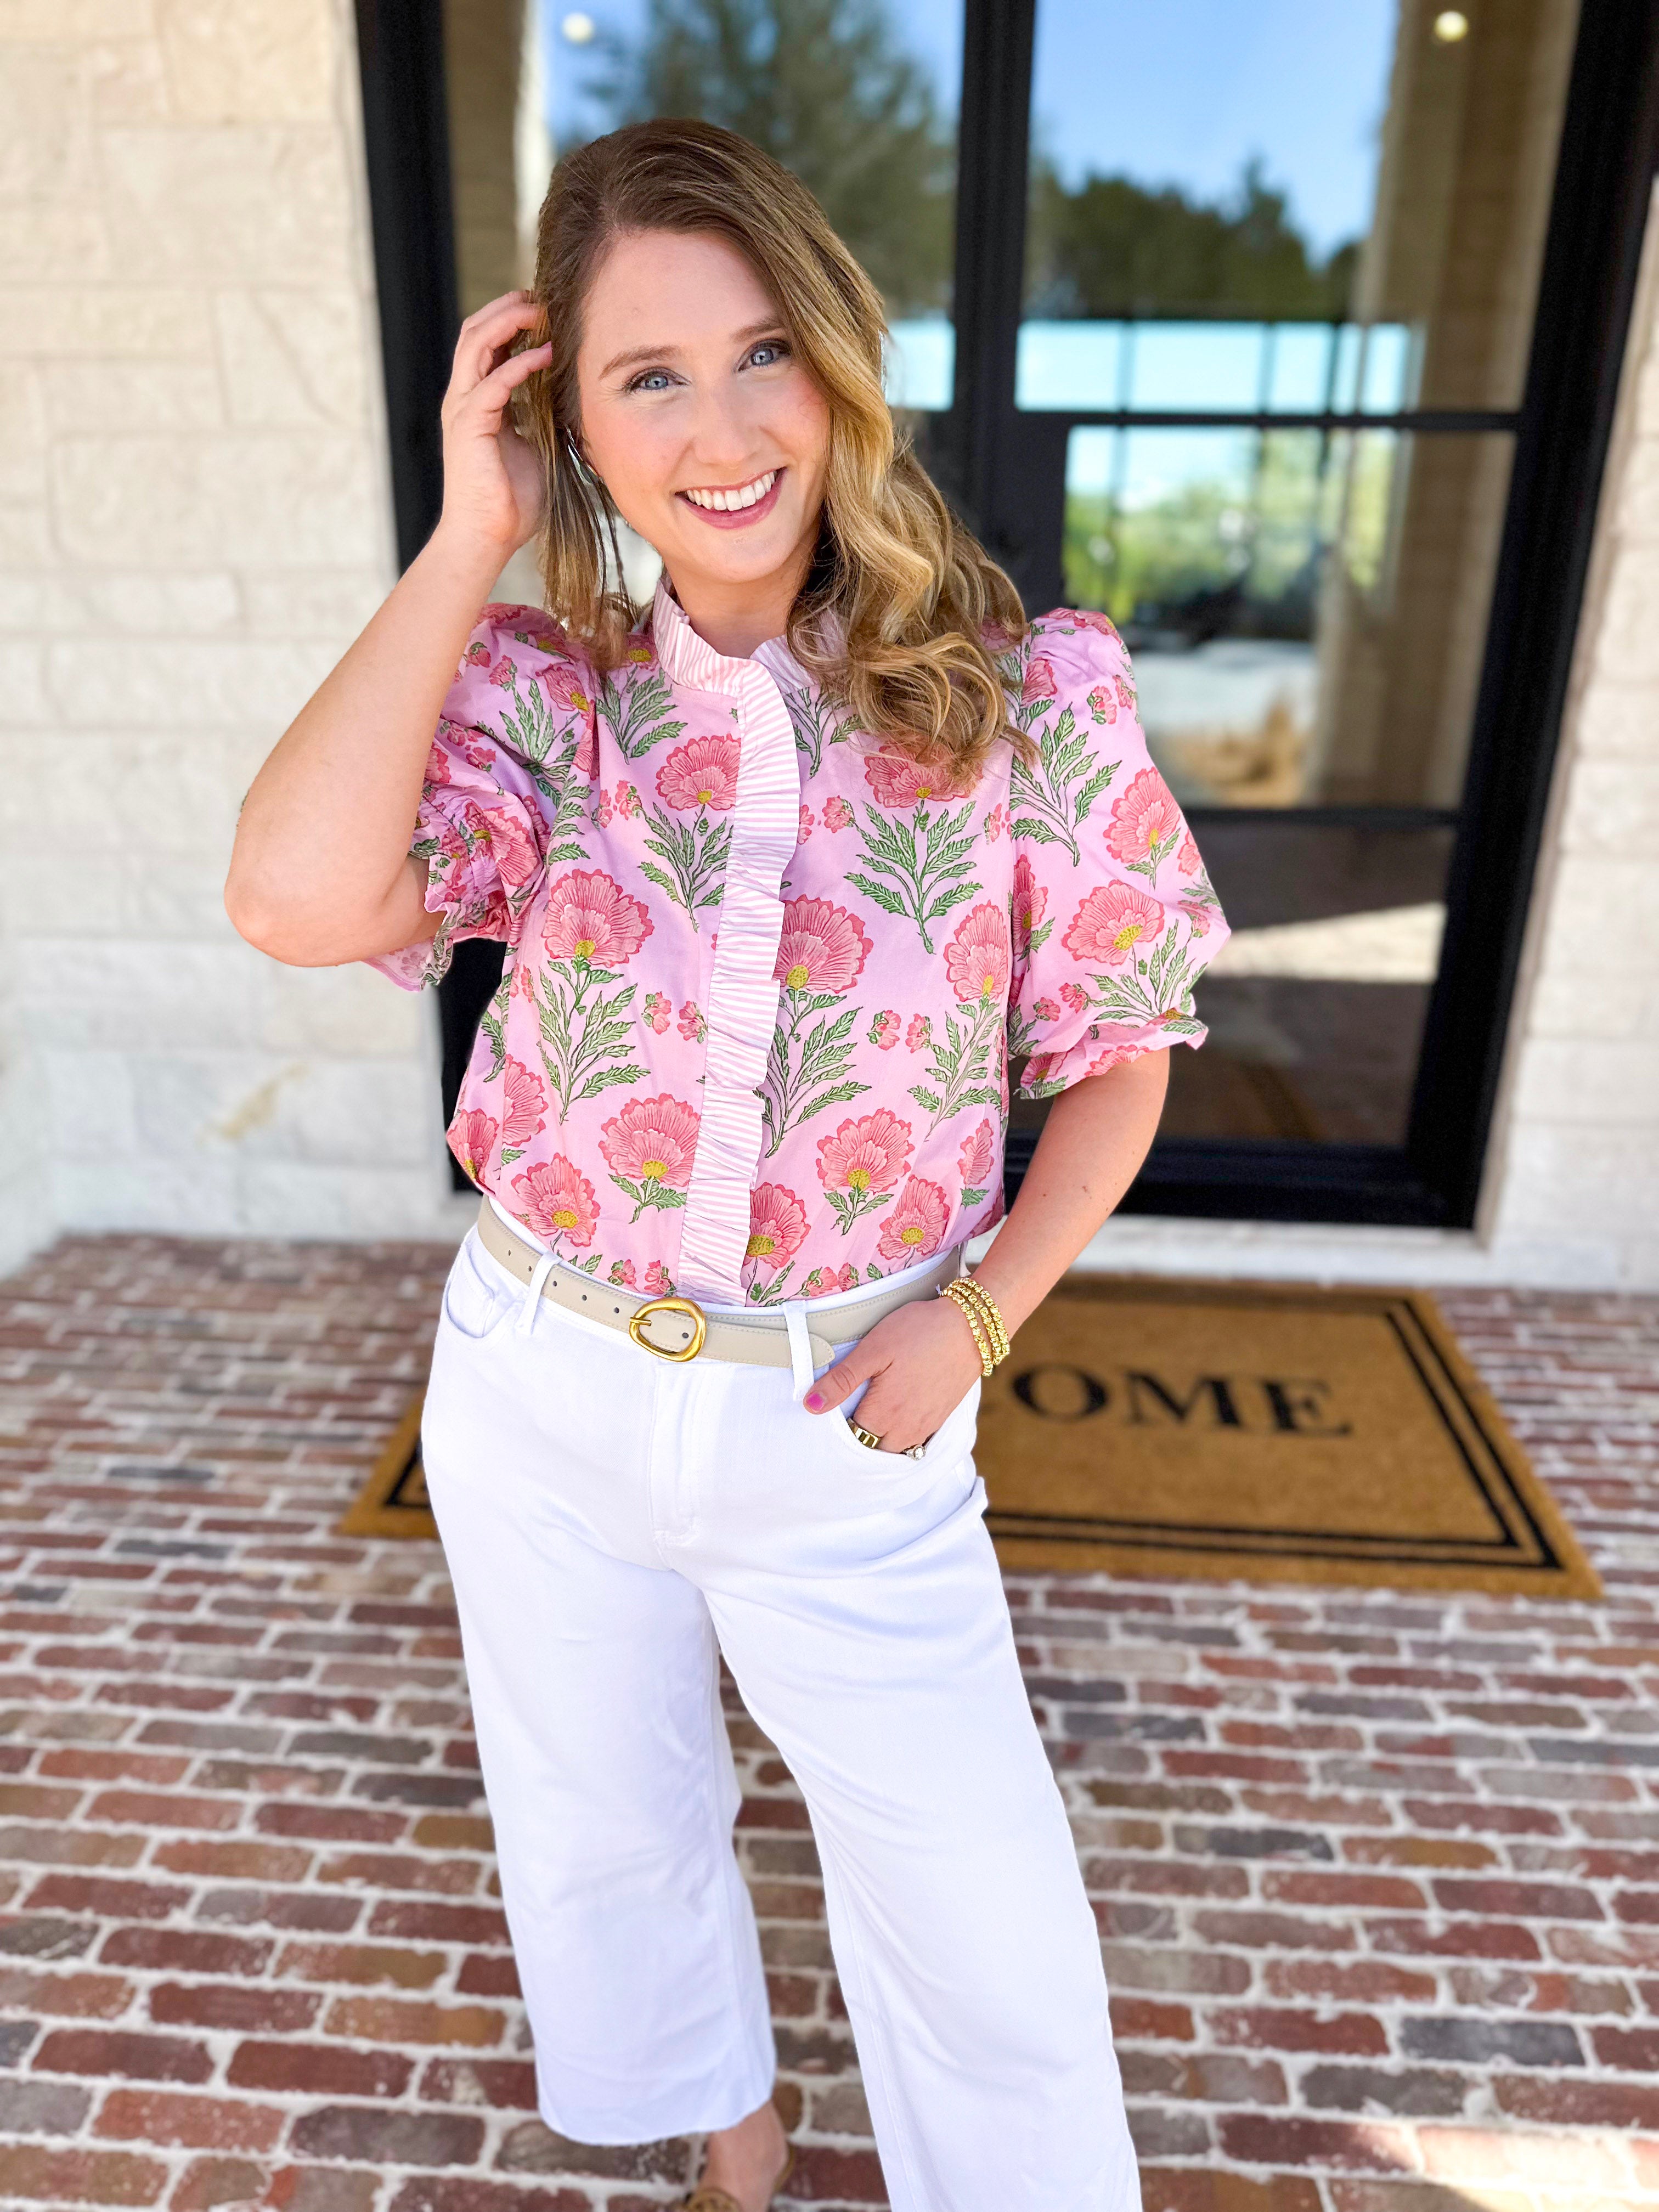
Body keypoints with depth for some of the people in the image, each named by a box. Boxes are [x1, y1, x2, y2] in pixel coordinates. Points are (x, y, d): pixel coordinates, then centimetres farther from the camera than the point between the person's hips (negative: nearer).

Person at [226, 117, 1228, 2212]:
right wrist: (469, 540, -19)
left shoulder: (1029, 698, -11)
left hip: (850, 1416, -1)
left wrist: (979, 1309, -14)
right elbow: (299, 898, -28)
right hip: (544, 1388, 3)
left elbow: (1115, 1058, -2)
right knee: (603, 1816, 26)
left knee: (984, 1922, 11)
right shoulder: (535, 701, -9)